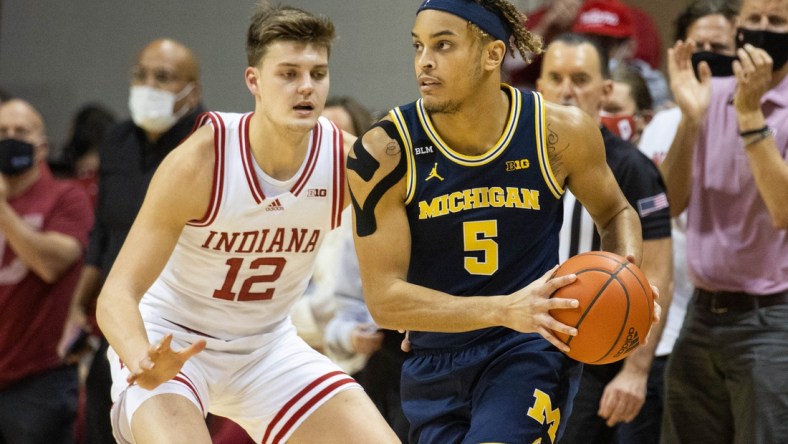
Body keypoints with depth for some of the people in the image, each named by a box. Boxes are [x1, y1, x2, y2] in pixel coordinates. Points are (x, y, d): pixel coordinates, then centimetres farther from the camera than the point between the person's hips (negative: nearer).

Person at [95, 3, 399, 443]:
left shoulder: (348, 162, -15)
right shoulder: (199, 162, -26)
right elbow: (117, 293, -27)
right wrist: (143, 362, -48)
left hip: (267, 345, 5)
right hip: (168, 343, -5)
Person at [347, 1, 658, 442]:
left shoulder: (559, 132, -10)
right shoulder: (384, 154, -14)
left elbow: (615, 212, 12)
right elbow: (384, 298, -17)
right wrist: (505, 310, -28)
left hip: (534, 350, -2)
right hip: (435, 366, 2)